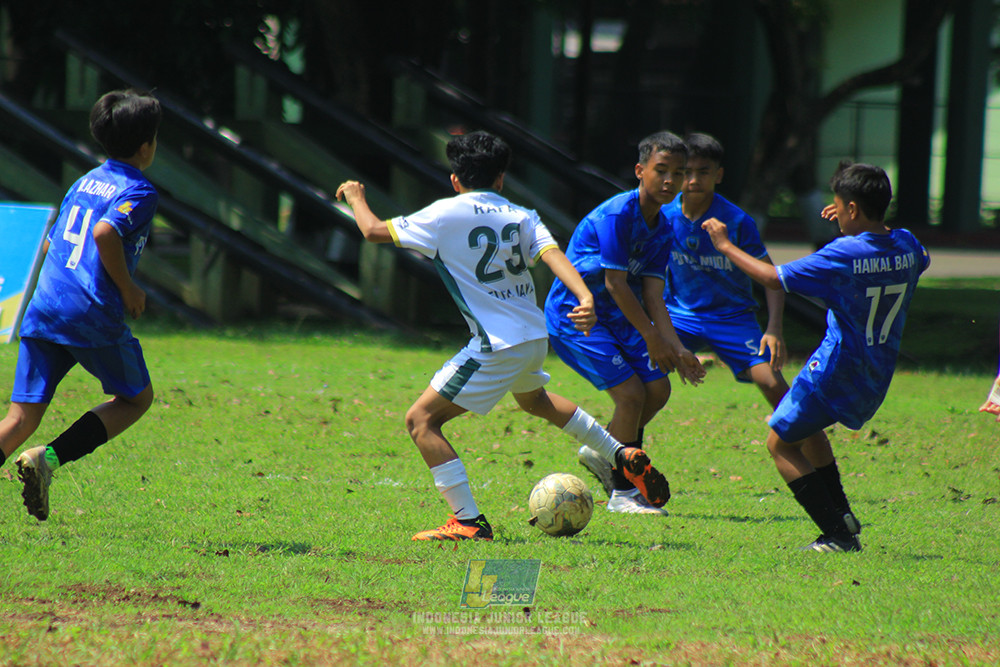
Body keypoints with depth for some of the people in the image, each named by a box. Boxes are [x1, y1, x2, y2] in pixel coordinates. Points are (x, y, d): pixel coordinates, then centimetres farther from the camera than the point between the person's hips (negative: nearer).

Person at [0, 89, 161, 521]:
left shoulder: (84, 182, 19)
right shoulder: (139, 192, -4)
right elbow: (105, 232, -23)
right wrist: (128, 288, -10)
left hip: (42, 308, 6)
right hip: (92, 315, -6)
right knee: (136, 397, 14)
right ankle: (50, 457, -6)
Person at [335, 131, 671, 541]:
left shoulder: (447, 214, -8)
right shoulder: (522, 217, 6)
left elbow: (374, 230, -3)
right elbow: (553, 255, -12)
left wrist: (355, 197, 18)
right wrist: (586, 299, -26)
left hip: (497, 346, -7)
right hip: (535, 336, 7)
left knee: (421, 420, -3)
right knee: (533, 399, 39)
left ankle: (469, 522, -12)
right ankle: (625, 457, 44)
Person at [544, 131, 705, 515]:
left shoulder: (661, 229, 4)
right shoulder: (616, 215, -23)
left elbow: (652, 296, 0)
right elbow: (615, 283, -23)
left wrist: (676, 349, -11)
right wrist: (652, 338, -19)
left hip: (615, 318, 9)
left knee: (657, 387, 4)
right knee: (630, 392, -15)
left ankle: (601, 454, 26)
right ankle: (622, 493, -3)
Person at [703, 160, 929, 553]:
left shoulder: (844, 255, -21)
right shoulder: (905, 246, -1)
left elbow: (774, 278, -17)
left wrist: (725, 245, -4)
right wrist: (854, 228, 28)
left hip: (836, 371, -8)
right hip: (877, 382, 8)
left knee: (781, 442, 7)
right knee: (804, 428, 30)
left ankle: (839, 534, -2)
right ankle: (843, 518, 23)